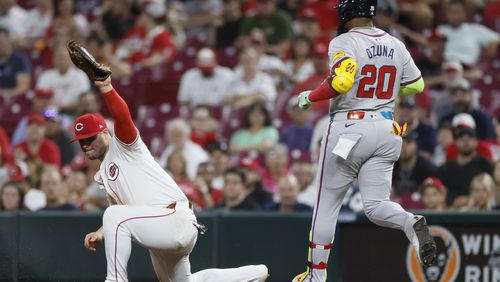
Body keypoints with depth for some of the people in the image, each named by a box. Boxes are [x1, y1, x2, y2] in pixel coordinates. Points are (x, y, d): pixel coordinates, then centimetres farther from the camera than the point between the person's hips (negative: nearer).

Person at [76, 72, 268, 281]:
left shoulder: (122, 144, -2)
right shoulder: (102, 176, 23)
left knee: (114, 215, -27)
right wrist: (101, 233, 1)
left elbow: (123, 117, -24)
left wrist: (106, 88, -40)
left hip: (177, 218, -11)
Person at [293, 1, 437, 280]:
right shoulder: (396, 45, 8)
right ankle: (412, 223, -29)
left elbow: (342, 80, -27)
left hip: (348, 129, -5)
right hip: (386, 129, 5)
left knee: (327, 204, 8)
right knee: (375, 205, 3)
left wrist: (310, 97, -12)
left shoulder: (343, 43, -11)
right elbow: (417, 85, 17)